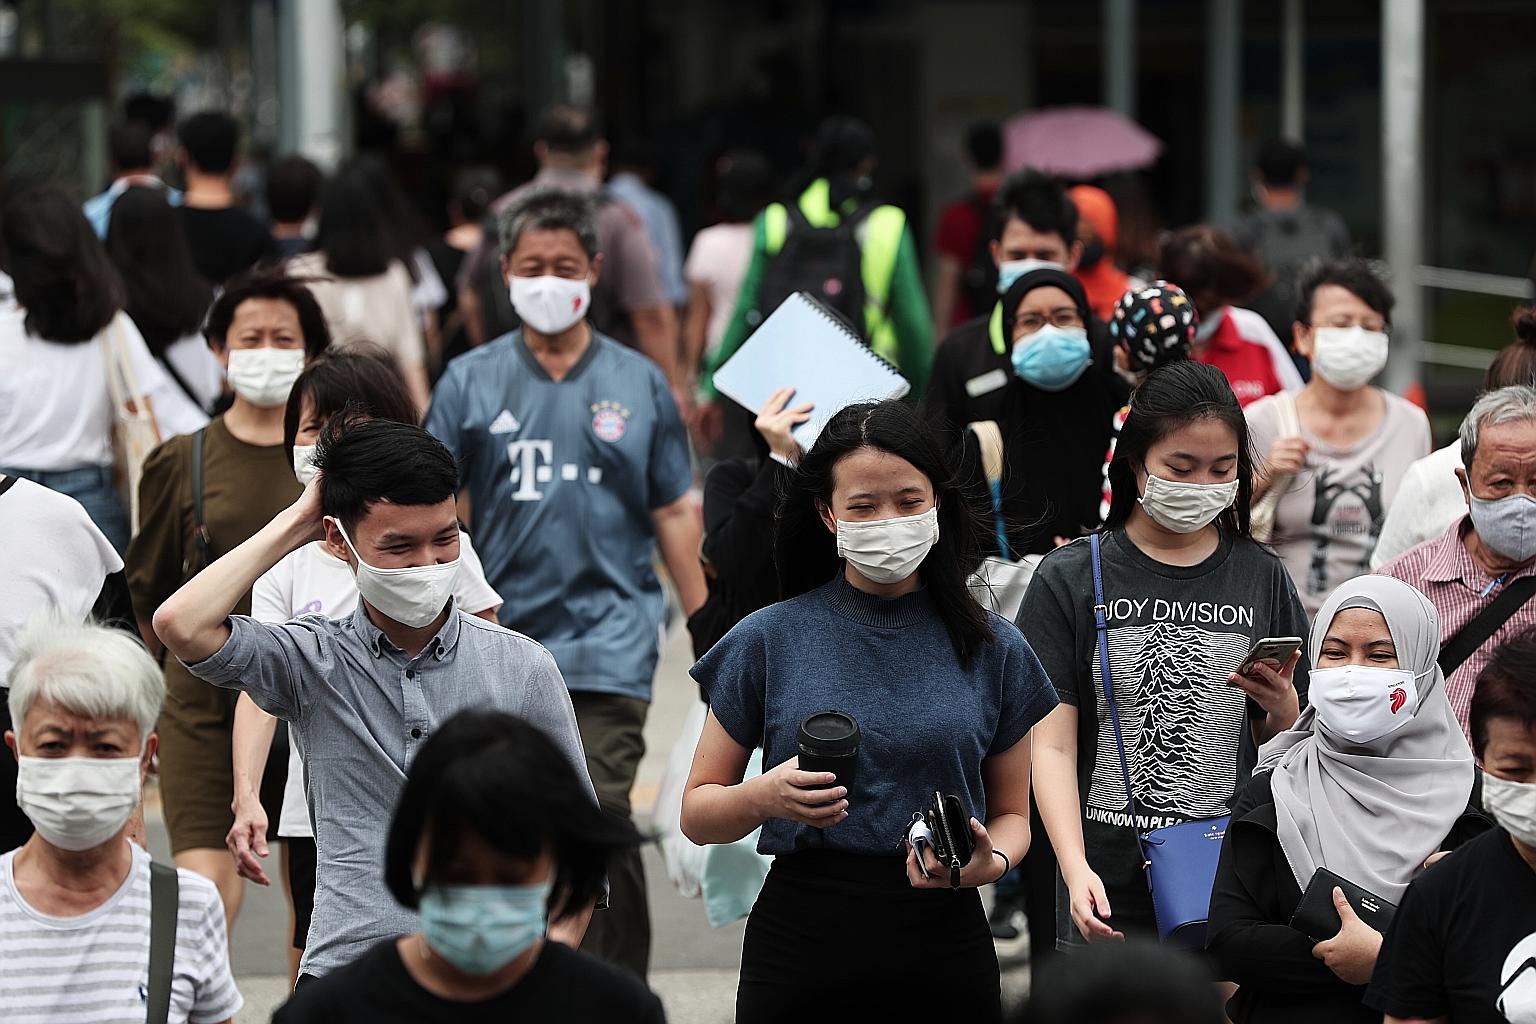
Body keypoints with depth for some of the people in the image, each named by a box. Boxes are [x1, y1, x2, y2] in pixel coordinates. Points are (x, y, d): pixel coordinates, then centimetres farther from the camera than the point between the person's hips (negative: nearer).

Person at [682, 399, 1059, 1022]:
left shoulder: (994, 649, 4)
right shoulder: (770, 640, 0)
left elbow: (1011, 813, 10)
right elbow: (697, 815, 3)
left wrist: (990, 863, -12)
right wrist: (763, 798, -18)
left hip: (944, 943, 1)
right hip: (801, 940, -1)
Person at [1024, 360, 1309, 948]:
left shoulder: (1261, 579, 8)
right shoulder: (1072, 579, 1)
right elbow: (1053, 744, -4)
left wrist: (1284, 711, -11)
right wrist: (1076, 867, -17)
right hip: (1111, 883, -1)